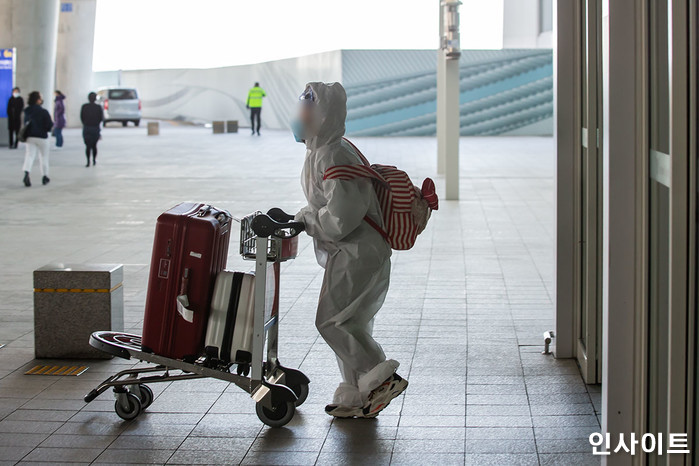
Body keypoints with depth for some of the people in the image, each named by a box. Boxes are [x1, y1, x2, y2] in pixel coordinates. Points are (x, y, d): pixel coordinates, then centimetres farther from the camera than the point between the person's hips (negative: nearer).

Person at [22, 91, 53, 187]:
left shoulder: (27, 111, 0)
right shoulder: (43, 112, -16)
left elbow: (25, 123, 8)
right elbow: (49, 125, -14)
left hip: (30, 137, 3)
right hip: (42, 137, -3)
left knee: (29, 155, 1)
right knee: (44, 156, 13)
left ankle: (26, 173, -23)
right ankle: (45, 176, 21)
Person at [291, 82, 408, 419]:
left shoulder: (333, 157, -22)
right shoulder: (320, 152, 11)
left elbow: (340, 217, -25)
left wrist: (305, 219, -12)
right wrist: (307, 215, 8)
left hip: (357, 252, -10)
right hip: (348, 252, 10)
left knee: (332, 321, -7)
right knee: (350, 323, 13)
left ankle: (383, 378, -3)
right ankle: (358, 398, 20)